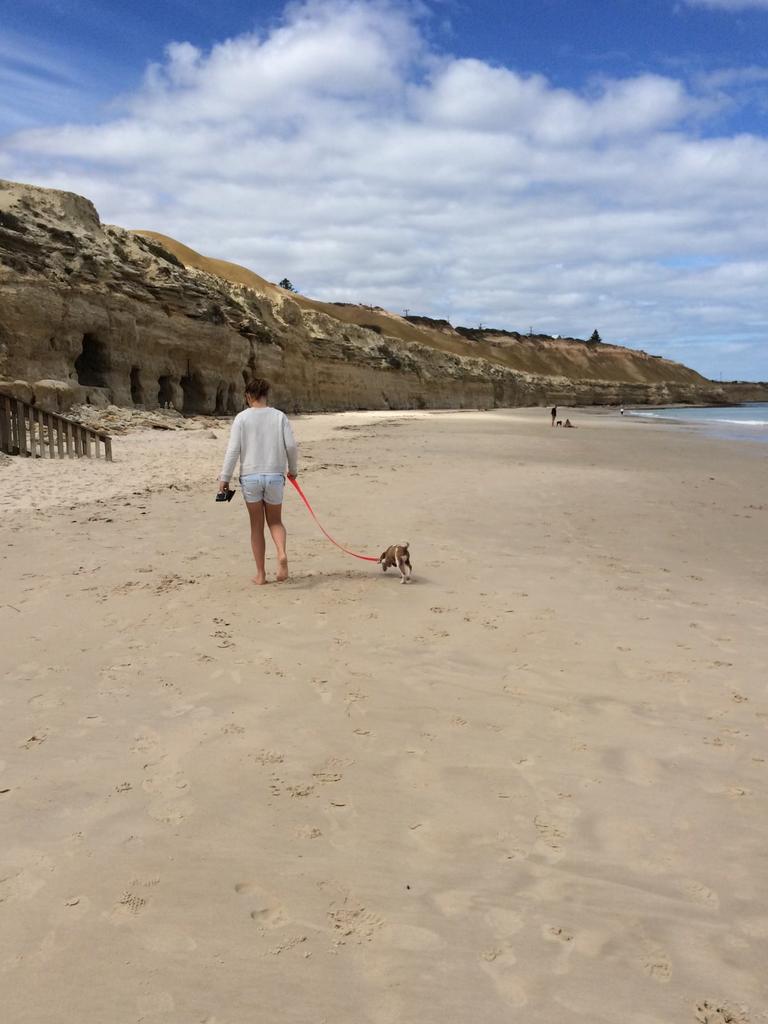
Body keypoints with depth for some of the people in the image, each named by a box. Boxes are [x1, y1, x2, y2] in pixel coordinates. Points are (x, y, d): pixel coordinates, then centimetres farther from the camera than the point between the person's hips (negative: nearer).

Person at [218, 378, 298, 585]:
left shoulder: (242, 418, -3)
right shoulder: (279, 416, 1)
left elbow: (233, 449, -7)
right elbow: (291, 446, -2)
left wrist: (224, 477, 0)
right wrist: (293, 469, 14)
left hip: (250, 476, -1)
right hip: (275, 476, 1)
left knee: (256, 526, 10)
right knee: (275, 521, 16)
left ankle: (260, 574, 13)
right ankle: (282, 554, -13)